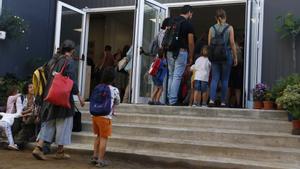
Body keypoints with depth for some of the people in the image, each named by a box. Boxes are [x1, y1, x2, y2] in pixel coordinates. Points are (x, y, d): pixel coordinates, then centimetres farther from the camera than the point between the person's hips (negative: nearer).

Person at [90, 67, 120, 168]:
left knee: (99, 136, 21)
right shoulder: (114, 90, -7)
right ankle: (100, 160, 7)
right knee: (104, 138, 4)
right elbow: (117, 103, 8)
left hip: (95, 115, 5)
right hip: (105, 117, -5)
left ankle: (95, 156, 25)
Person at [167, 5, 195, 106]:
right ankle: (173, 101, -7)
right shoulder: (188, 24, -4)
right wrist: (191, 57, 5)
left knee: (171, 76, 14)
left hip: (170, 51, 6)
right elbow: (191, 43, -4)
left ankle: (170, 100, 14)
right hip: (181, 52, -6)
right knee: (177, 76, -5)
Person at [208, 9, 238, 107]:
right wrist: (235, 57, 2)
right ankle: (223, 102, 5)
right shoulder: (229, 28, -1)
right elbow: (232, 43, -4)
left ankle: (212, 100, -13)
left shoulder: (212, 28, 5)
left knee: (214, 79, 2)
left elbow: (209, 44, 3)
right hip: (227, 55, -1)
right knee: (225, 79, 5)